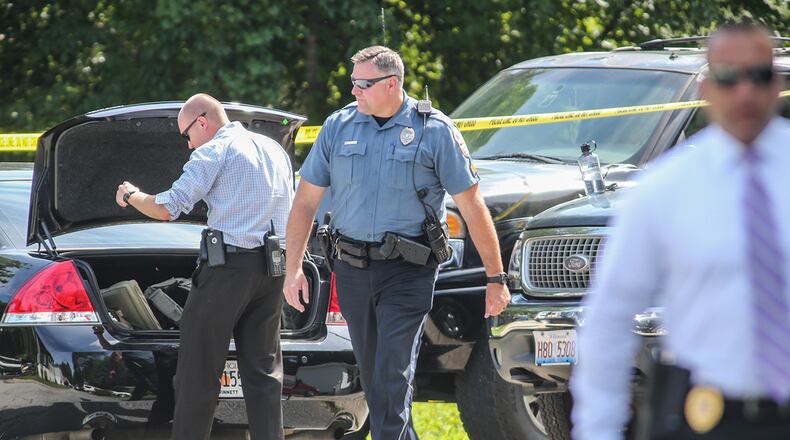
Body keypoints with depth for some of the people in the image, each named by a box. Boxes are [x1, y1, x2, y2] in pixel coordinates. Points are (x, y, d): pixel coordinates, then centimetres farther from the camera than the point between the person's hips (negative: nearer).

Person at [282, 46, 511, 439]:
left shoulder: (434, 131, -5)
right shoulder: (338, 127, 5)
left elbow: (472, 207, -3)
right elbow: (306, 201, 10)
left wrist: (496, 278, -3)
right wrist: (293, 268, 2)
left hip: (408, 273, -4)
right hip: (352, 270, 4)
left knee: (392, 379, -13)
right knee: (371, 378, 12)